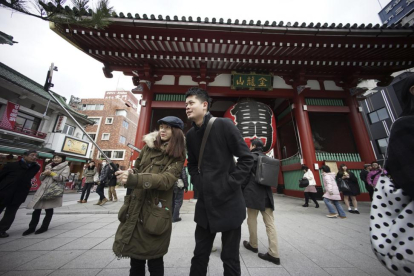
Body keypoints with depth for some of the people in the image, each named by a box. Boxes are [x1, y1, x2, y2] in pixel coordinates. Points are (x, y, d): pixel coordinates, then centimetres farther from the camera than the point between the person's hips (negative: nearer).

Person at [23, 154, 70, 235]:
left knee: (49, 209, 5)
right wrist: (44, 174, -1)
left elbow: (63, 178, -15)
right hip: (42, 190, 6)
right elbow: (41, 178, 21)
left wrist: (51, 173, -12)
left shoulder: (66, 167, -4)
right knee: (37, 208, 5)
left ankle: (44, 227, 20)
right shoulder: (49, 166, 18)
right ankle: (32, 227, 20)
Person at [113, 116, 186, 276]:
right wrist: (129, 174, -5)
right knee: (135, 259, 17)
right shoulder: (148, 147, 7)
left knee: (154, 261, 10)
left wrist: (134, 179, -32)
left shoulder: (178, 156, -6)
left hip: (155, 212, -4)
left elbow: (166, 179, -21)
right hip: (135, 209, 4)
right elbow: (137, 169, 18)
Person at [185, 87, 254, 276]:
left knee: (230, 258, 14)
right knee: (199, 256, 20)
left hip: (229, 202, -4)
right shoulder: (190, 134, 6)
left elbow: (247, 158, -9)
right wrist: (198, 183, 3)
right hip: (205, 203, 5)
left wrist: (230, 184, -14)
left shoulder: (224, 125, -11)